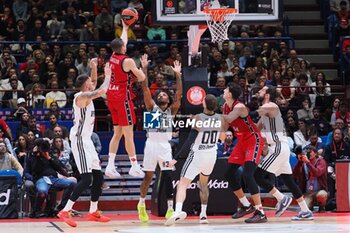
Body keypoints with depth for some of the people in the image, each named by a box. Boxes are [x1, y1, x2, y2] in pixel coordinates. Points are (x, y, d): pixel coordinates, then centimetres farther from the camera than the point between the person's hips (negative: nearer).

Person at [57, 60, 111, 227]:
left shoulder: (86, 94, 13)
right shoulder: (82, 96, -15)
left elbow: (94, 84, 33)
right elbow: (101, 91, -30)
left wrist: (94, 68, 16)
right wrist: (107, 76, -13)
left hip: (86, 140, 10)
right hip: (80, 140, -10)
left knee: (98, 177, 13)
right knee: (86, 179, -17)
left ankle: (93, 212, 22)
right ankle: (65, 211, -18)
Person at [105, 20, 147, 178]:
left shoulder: (113, 57, 8)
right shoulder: (128, 61, -13)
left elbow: (123, 41, 28)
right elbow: (141, 78, -9)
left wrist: (125, 28, 42)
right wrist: (142, 67, 11)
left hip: (112, 96, 8)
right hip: (123, 98, -8)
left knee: (117, 133, 12)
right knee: (128, 134, -5)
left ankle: (110, 166, 5)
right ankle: (134, 167, -4)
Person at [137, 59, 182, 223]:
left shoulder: (171, 110, 11)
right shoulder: (152, 107, 9)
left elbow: (179, 94, 0)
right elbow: (145, 89, 0)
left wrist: (178, 75, -5)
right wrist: (144, 68, -7)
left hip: (165, 145, 0)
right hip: (151, 143, 0)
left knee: (167, 176, -8)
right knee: (148, 176, 5)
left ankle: (170, 208, -4)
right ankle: (141, 204, 22)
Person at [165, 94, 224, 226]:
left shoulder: (199, 118, -18)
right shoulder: (219, 119, -4)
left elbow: (189, 141, -21)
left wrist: (176, 157, -19)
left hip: (197, 155, -5)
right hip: (212, 156, 5)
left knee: (182, 184, -10)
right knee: (203, 183, 28)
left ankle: (178, 210, -35)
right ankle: (203, 214, 29)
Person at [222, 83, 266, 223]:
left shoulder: (239, 107, -25)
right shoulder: (225, 106, 2)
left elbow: (228, 119, -41)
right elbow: (224, 122, 15)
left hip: (253, 141, -9)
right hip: (242, 142, 10)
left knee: (247, 175, -22)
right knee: (229, 174, 9)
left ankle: (260, 213, -20)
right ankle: (246, 206, 23)